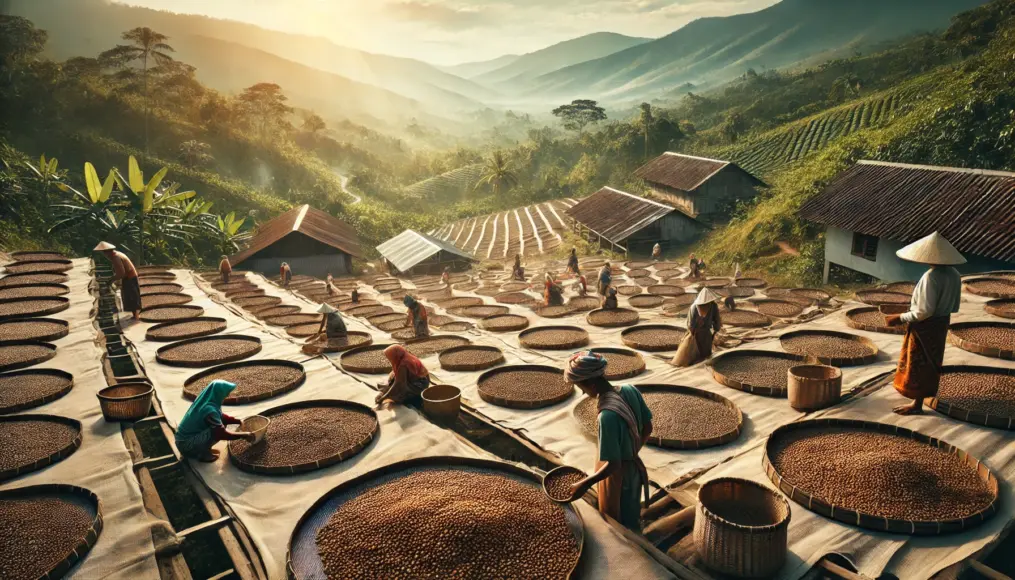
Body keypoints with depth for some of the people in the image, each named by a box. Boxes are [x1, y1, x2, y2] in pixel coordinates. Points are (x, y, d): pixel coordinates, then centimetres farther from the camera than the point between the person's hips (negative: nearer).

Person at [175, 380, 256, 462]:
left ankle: (203, 449, 12)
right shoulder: (209, 409, -28)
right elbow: (222, 434, -27)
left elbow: (221, 416, 17)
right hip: (186, 443, -9)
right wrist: (243, 435, -17)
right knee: (218, 431, -23)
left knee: (221, 422, 6)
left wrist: (239, 421, 11)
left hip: (187, 436, 9)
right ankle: (203, 454, -3)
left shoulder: (206, 401, -2)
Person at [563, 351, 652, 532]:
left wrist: (585, 484, -18)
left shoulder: (607, 416, -35)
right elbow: (647, 428, 2)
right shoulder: (630, 391, -12)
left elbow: (613, 465, -29)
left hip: (617, 477, -7)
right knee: (631, 520, 29)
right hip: (634, 469, 7)